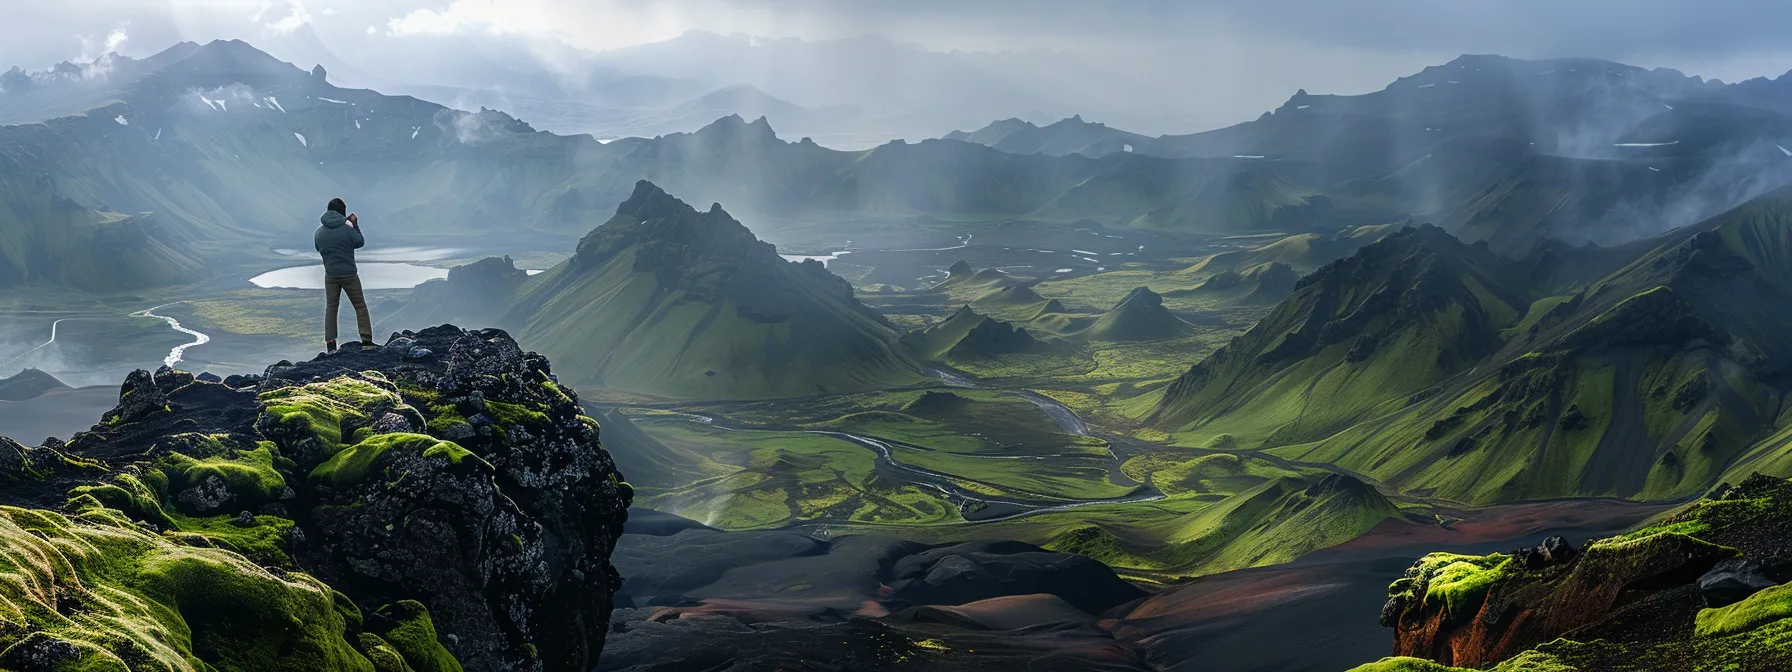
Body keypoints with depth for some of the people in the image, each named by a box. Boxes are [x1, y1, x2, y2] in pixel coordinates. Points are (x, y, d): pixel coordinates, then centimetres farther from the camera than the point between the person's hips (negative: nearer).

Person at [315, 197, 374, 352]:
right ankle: (366, 339, 3)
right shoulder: (347, 229, -15)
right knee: (360, 306, 7)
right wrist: (355, 224, 5)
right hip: (349, 274, -3)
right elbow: (360, 242, 0)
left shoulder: (319, 233, -1)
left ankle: (330, 343, 4)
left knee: (331, 308, 10)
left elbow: (319, 249, 10)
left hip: (330, 275, 3)